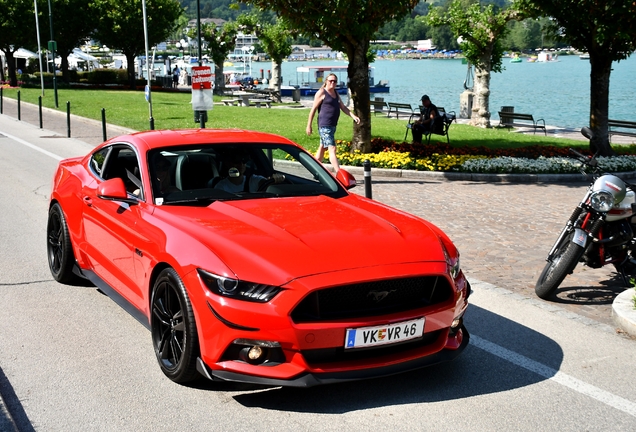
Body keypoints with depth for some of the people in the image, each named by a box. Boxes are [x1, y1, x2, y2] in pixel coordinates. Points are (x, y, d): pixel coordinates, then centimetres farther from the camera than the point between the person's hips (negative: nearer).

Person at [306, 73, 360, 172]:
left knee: (322, 148, 16)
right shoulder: (321, 93, -6)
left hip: (332, 125, 9)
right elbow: (313, 109, -6)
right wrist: (309, 125, -7)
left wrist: (353, 116, -2)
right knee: (332, 149, -16)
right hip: (324, 126, -9)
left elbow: (343, 107, 14)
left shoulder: (336, 93, 17)